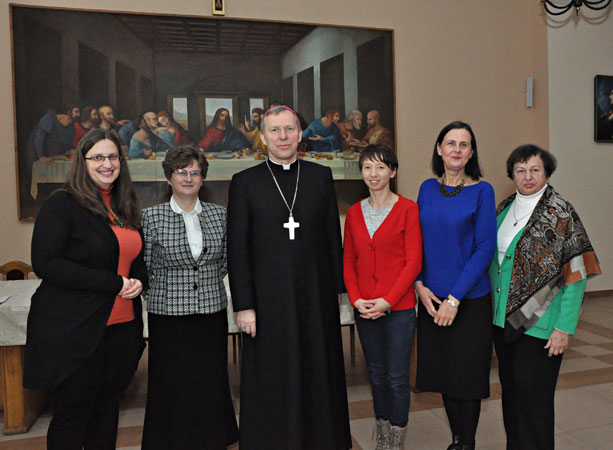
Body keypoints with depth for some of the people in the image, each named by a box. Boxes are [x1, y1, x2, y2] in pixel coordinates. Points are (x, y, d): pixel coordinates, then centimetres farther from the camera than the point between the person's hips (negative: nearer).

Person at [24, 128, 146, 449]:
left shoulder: (126, 207, 12)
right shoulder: (62, 204, -8)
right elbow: (45, 263, -16)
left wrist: (139, 281, -1)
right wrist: (113, 283, -18)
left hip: (122, 326, 6)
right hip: (75, 330, -6)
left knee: (107, 409, 16)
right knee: (72, 414, 7)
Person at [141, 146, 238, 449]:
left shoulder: (219, 214, 4)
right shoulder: (151, 216, -3)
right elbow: (144, 267, 2)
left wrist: (208, 283, 6)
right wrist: (170, 289, 2)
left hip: (212, 311, 2)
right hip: (168, 314, -2)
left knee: (211, 383, 9)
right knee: (171, 386, 6)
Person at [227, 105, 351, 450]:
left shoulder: (321, 176, 6)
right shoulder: (245, 182, 0)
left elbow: (333, 237, 8)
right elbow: (238, 250, -2)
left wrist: (337, 288, 6)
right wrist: (244, 305, -6)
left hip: (316, 296, 2)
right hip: (269, 301, -1)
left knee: (319, 373, 12)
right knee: (272, 380, 9)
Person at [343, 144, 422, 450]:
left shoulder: (407, 209, -6)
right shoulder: (354, 212, 8)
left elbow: (413, 261, -9)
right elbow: (349, 261, 10)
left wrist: (387, 301, -14)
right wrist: (355, 298, -4)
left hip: (398, 307, -4)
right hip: (364, 309, 4)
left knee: (397, 378, 3)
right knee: (377, 375, 16)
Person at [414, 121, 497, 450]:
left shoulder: (482, 191, -7)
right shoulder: (427, 188, 5)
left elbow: (485, 248, -10)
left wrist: (455, 298, -14)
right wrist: (420, 284, -5)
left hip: (469, 299, -4)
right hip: (431, 298, 4)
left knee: (466, 374, 6)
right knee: (442, 372, 14)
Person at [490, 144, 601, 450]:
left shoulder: (560, 213, -9)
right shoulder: (505, 208, 8)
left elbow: (575, 275, -12)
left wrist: (564, 328, -15)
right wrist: (494, 310, 11)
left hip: (538, 323, -6)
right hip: (502, 319, 6)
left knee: (531, 392, 2)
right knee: (510, 388, 15)